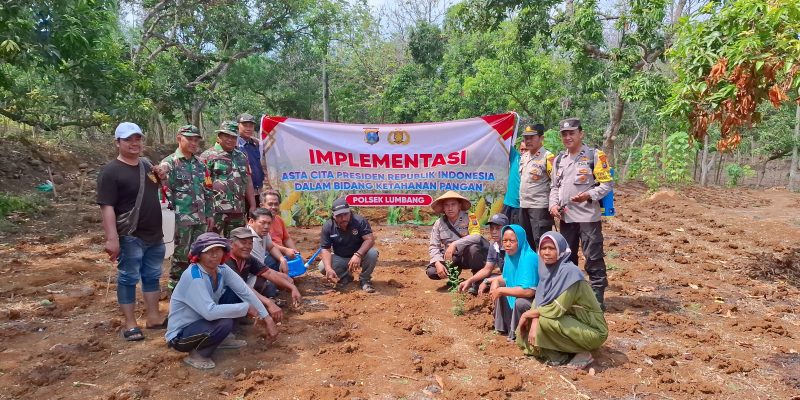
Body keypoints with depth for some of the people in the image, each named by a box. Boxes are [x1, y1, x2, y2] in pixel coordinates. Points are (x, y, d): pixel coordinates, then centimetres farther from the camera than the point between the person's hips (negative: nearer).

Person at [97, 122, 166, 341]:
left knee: (152, 277, 15)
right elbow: (107, 207, -19)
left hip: (155, 236, 8)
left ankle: (154, 317, 27)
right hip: (130, 237, -7)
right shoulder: (111, 171, -12)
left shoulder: (146, 164, 10)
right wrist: (112, 238, -25)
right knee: (128, 279, 3)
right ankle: (130, 324, 13)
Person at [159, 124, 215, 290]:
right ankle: (175, 286, 16)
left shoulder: (200, 164, 12)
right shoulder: (168, 163, -6)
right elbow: (165, 192, -10)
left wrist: (210, 214, 12)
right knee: (181, 255, 2)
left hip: (201, 219, 6)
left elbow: (208, 192, 16)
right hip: (181, 219, -6)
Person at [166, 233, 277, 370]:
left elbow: (245, 292, -8)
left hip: (202, 321, 8)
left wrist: (267, 319, -15)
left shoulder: (222, 270, -7)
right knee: (225, 323, -32)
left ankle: (221, 339, 10)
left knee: (232, 293, -5)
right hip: (180, 335, -7)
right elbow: (210, 312, -37)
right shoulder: (193, 276, -29)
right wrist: (246, 308, -27)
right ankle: (196, 354, -4)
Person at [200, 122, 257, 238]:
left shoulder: (242, 157, 17)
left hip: (238, 211, 6)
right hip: (216, 210, -5)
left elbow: (248, 182, 19)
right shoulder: (208, 156, -1)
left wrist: (253, 205, 15)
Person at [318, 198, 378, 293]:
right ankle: (345, 277, 9)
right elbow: (325, 249, -14)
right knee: (323, 267, -24)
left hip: (359, 256, -2)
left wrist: (358, 255, -45)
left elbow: (370, 239, -27)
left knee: (372, 253, -33)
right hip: (340, 259, 2)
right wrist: (328, 268, -32)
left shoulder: (360, 221, -19)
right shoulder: (328, 227, -13)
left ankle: (364, 279, -5)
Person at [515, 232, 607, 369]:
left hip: (592, 331, -8)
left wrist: (528, 314, -13)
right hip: (572, 321, 8)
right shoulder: (547, 269, 0)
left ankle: (581, 354, -7)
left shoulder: (569, 271, -24)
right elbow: (538, 300, 0)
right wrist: (534, 323, -18)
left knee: (545, 321, -28)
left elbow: (557, 309, -25)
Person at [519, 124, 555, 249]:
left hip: (540, 206, -8)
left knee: (541, 243, -5)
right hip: (524, 206, 8)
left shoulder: (547, 157, -11)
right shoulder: (524, 156, 13)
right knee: (526, 242, 15)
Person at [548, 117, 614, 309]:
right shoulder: (559, 159, 13)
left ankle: (597, 297, 6)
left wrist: (589, 195, -22)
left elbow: (607, 184, -7)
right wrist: (554, 204, 2)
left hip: (588, 216, -6)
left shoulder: (594, 156, -5)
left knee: (593, 258, -3)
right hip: (565, 217, 6)